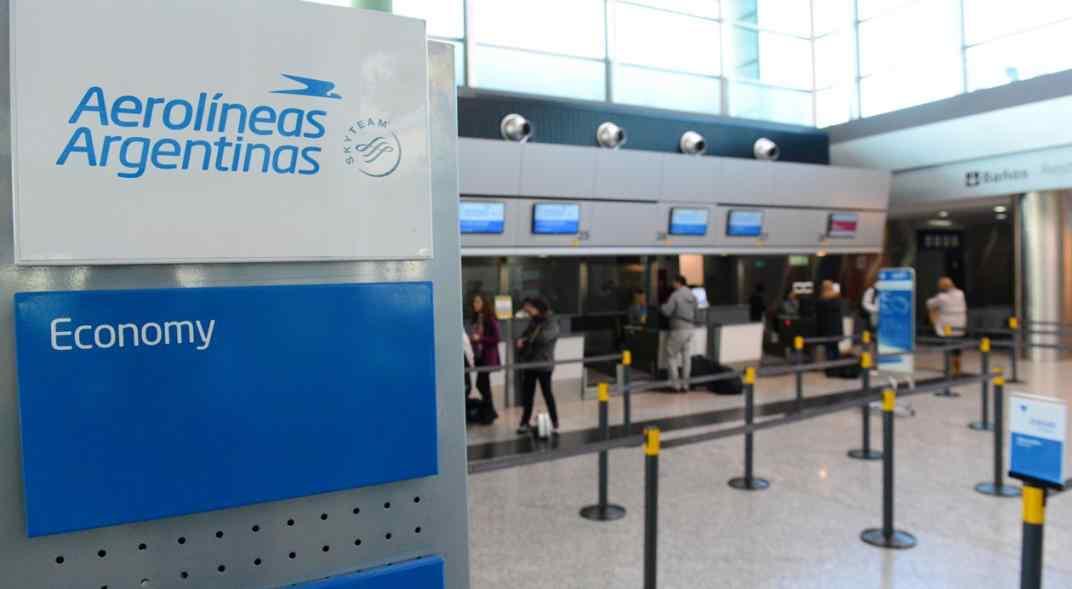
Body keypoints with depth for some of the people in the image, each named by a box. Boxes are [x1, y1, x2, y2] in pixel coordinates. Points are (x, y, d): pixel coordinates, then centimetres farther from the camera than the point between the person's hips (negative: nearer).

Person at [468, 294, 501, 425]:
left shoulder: (491, 319, -12)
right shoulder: (475, 319, 8)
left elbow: (497, 338, -14)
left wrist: (480, 338, -17)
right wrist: (472, 339, -3)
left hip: (488, 357, -7)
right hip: (478, 355, 7)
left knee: (481, 384, -7)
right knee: (484, 384, 13)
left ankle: (487, 414, 5)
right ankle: (490, 412, 25)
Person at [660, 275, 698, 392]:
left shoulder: (675, 295, -12)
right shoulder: (692, 296, 9)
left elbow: (667, 312, -12)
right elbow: (695, 313, 13)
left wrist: (664, 305, 6)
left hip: (678, 329, -7)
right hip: (690, 329, 7)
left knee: (671, 356, 3)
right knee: (686, 357, 10)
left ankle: (675, 384, -1)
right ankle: (685, 384, 13)